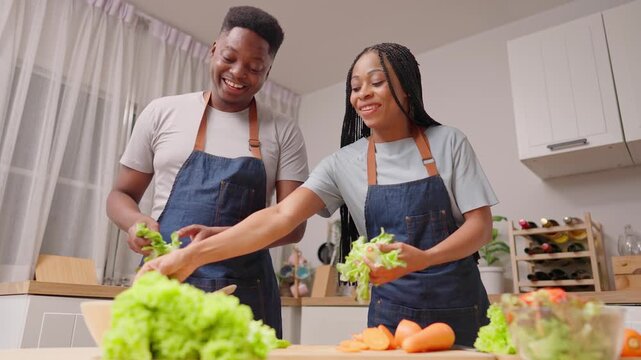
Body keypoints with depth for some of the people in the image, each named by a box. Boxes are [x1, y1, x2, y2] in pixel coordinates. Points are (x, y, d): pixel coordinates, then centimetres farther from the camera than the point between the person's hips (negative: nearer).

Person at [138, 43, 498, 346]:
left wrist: (422, 258, -25)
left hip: (460, 304, 0)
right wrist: (193, 254, -25)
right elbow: (281, 216, -13)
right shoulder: (344, 163, -3)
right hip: (394, 309, 0)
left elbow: (481, 224, -5)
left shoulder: (449, 142, -3)